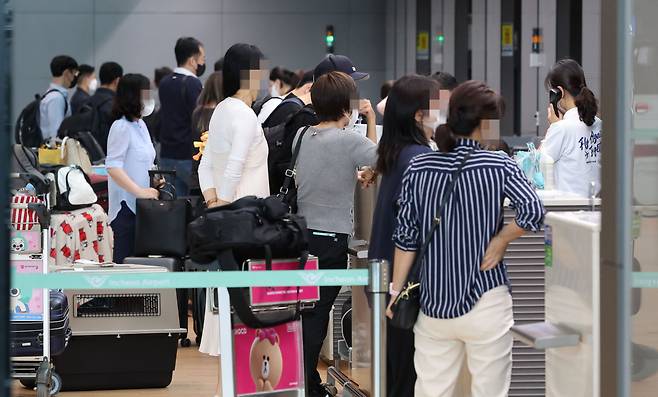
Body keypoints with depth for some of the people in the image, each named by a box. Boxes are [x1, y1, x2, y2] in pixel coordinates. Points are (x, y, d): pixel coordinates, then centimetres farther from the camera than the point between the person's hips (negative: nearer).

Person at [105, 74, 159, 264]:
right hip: (126, 206, -8)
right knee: (125, 261, -8)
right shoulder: (121, 127, -11)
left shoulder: (140, 125, 16)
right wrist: (139, 191, -21)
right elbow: (113, 166, -18)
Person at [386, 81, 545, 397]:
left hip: (434, 301, 4)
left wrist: (396, 292, 8)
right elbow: (533, 212, -22)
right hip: (485, 300, -3)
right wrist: (499, 242, -7)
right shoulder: (498, 165, -8)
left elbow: (406, 237, 2)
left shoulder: (418, 167, 1)